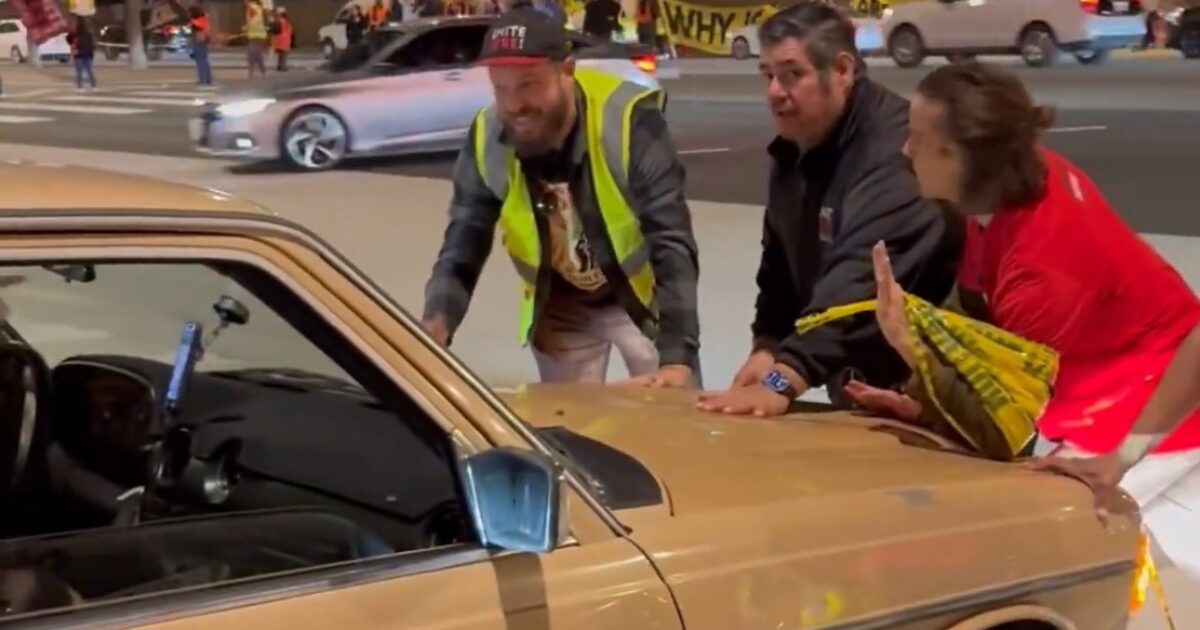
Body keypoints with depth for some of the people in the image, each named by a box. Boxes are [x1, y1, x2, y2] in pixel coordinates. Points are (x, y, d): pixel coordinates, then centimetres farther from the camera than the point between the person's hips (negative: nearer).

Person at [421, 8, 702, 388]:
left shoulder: (627, 121, -31)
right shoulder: (486, 140, -20)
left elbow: (672, 244, -34)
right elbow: (461, 255, -15)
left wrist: (678, 356, -45)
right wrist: (435, 327, -37)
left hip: (641, 296, -3)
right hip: (560, 309, 3)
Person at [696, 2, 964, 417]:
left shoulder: (894, 148, -26)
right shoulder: (795, 152, 4)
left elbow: (861, 275, -38)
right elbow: (782, 263, 12)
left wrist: (783, 381, -44)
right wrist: (768, 347, -4)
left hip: (922, 387, -8)